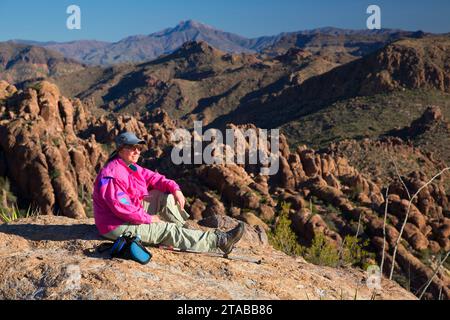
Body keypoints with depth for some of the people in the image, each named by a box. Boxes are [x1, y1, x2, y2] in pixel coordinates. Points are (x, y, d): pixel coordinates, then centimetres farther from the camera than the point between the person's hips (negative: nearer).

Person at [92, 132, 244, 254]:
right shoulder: (111, 174, -23)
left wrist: (175, 189, -12)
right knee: (168, 230, -16)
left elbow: (152, 177, 7)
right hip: (117, 226, -10)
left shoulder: (132, 167, 8)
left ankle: (183, 230, -1)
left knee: (165, 196, 2)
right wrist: (148, 218, -21)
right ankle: (219, 241, -16)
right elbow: (120, 207, -29)